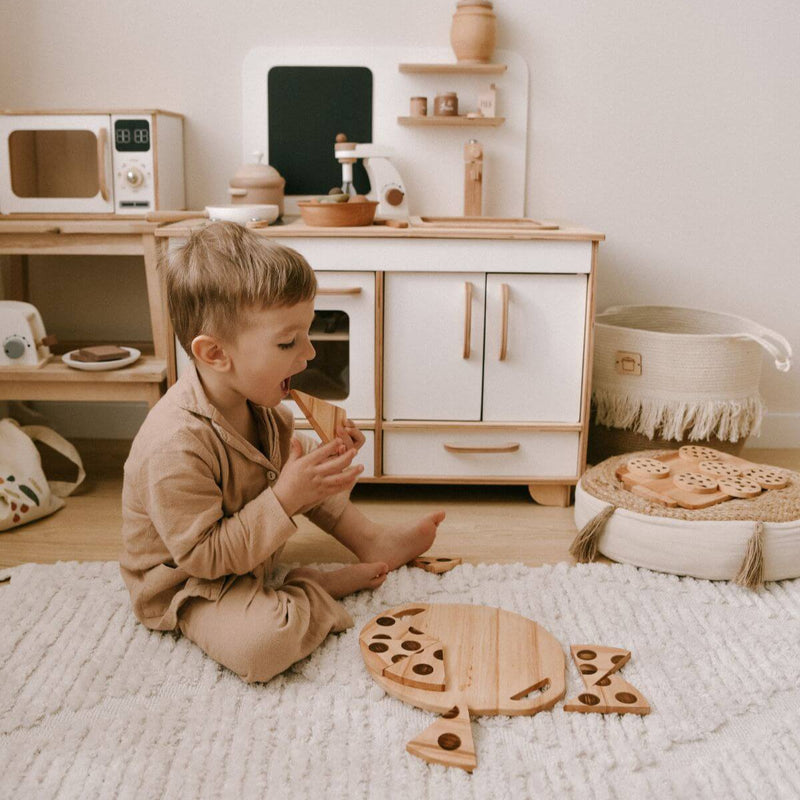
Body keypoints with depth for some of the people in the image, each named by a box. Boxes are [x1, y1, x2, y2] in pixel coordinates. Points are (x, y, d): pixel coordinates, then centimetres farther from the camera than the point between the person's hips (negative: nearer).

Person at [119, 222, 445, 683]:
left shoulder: (253, 397, -9)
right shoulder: (176, 446, -37)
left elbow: (282, 453, 12)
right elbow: (201, 557, -32)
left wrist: (326, 451, -10)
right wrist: (285, 499, -36)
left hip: (255, 551, 9)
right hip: (188, 586, -8)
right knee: (263, 644, -34)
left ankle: (373, 542, 26)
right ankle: (321, 588, -7)